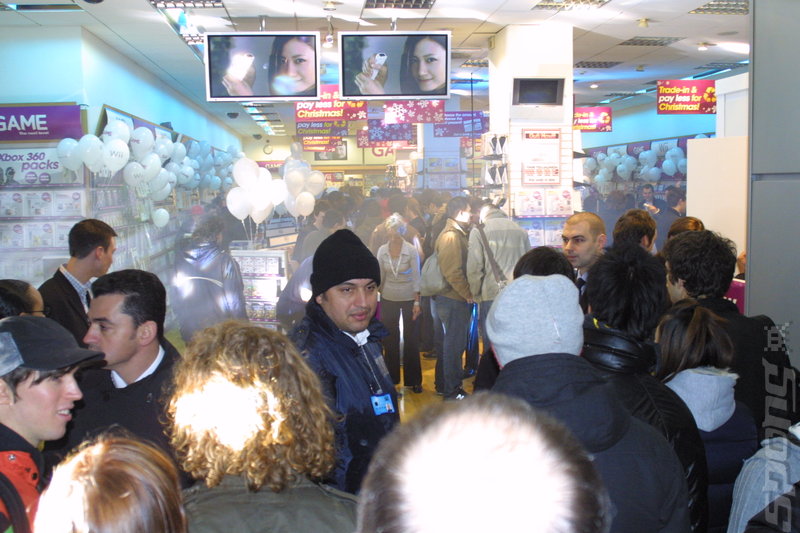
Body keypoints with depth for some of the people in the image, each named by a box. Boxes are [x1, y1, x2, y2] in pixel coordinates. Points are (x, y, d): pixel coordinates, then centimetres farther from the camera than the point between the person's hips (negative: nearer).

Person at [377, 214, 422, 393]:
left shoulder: (411, 251, -9)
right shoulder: (382, 250, -2)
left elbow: (416, 277, -7)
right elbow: (379, 277, 4)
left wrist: (417, 302, -10)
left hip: (409, 299, -2)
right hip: (388, 299, 2)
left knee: (411, 339, 3)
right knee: (390, 339, 8)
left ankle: (414, 380, 14)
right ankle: (391, 377, 22)